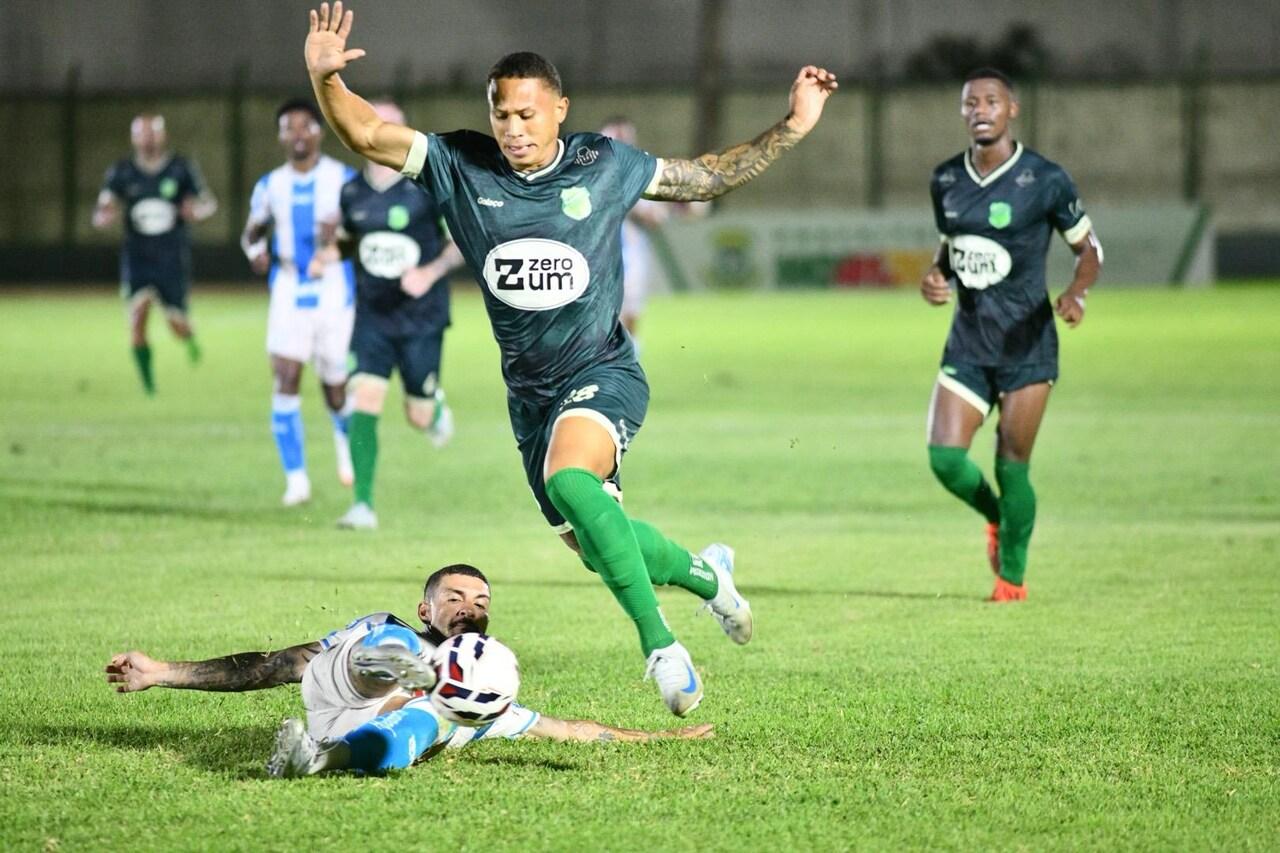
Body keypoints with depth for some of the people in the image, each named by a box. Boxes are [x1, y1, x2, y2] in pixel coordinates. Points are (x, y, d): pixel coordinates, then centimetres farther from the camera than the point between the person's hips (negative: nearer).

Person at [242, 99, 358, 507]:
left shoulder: (344, 179, -2)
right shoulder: (271, 185, 8)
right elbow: (252, 231, 18)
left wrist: (343, 232, -23)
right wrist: (256, 248, -6)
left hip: (335, 294, -2)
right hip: (288, 295, 2)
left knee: (336, 391, 6)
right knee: (284, 382, -13)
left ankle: (345, 437, 41)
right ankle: (296, 478, -10)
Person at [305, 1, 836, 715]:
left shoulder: (605, 165, -5)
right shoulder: (460, 165, -5)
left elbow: (707, 177, 10)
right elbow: (366, 134, -13)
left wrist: (795, 126, 4)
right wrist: (326, 78, -33)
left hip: (602, 372, -4)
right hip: (529, 387, 4)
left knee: (569, 480, -35)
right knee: (595, 543, 12)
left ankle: (659, 644, -29)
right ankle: (703, 572, 44)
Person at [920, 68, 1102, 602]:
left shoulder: (1044, 180, -8)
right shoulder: (946, 181, 5)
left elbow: (1089, 249, 0)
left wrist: (1075, 292, -20)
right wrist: (934, 277, -2)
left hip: (1027, 343, -4)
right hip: (967, 342, 4)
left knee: (1011, 466, -3)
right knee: (945, 458, -9)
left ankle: (1013, 575, 18)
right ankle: (996, 517, 25)